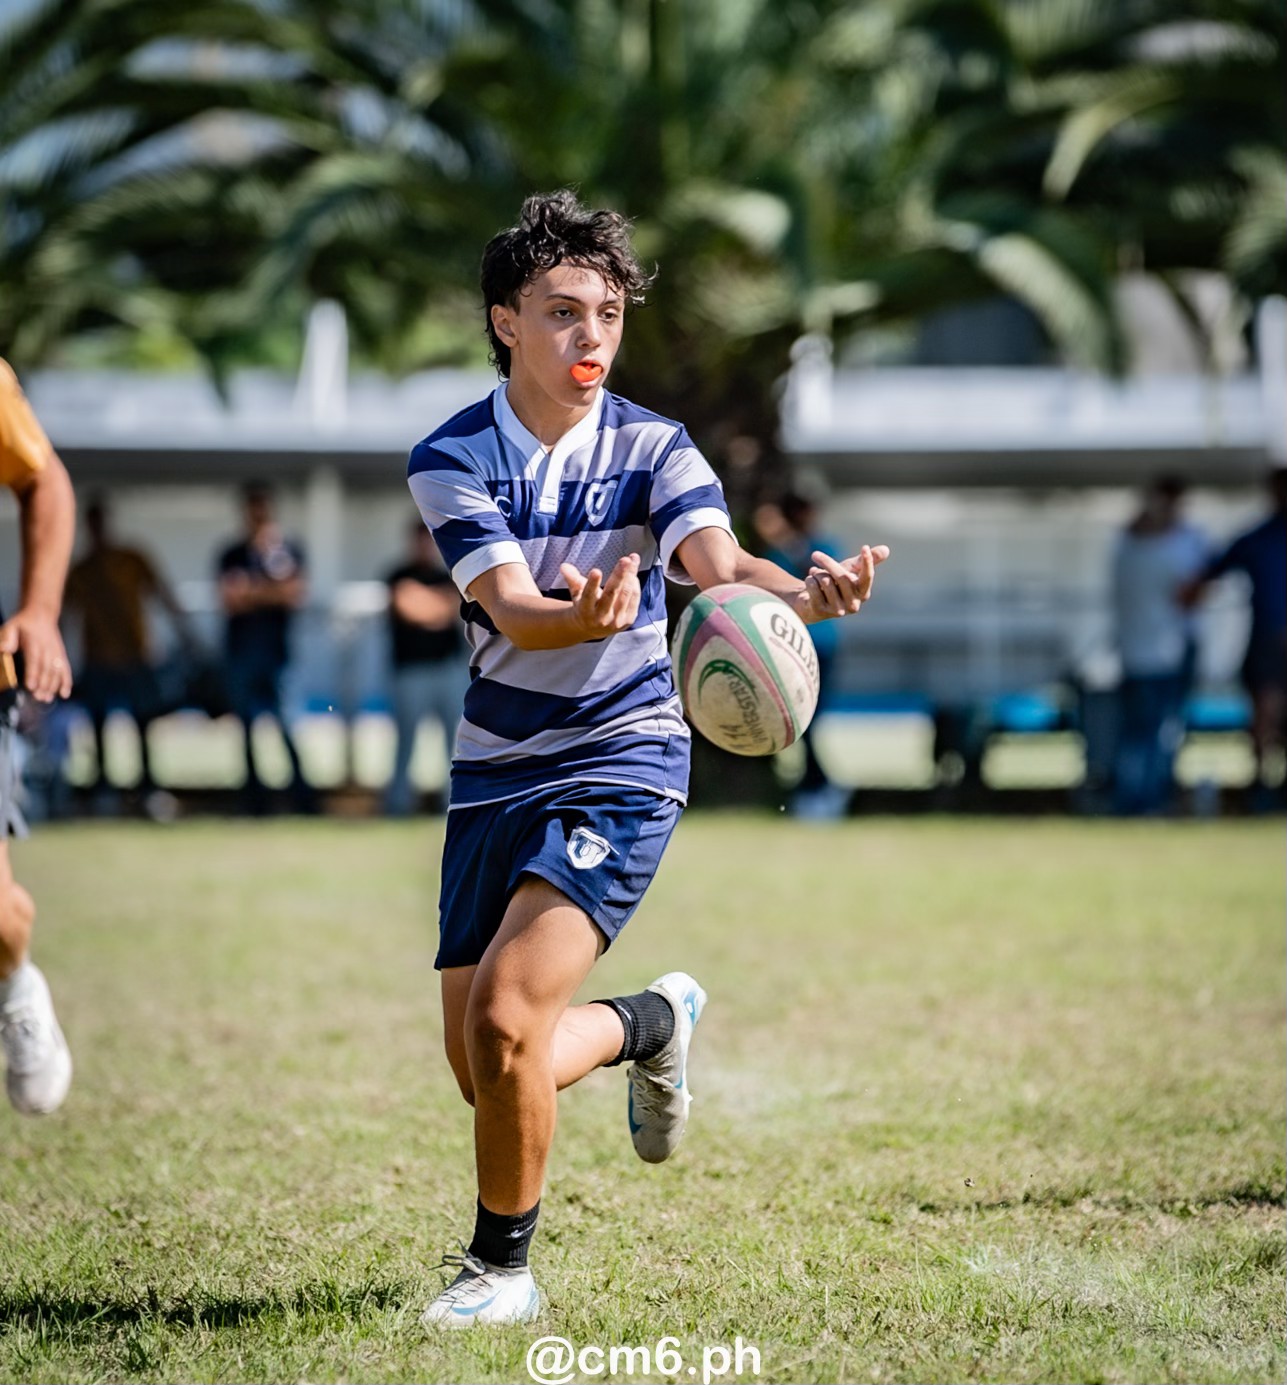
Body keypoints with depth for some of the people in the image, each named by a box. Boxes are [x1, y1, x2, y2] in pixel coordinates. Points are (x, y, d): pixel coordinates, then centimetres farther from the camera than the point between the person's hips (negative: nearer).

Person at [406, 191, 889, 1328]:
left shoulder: (653, 451, -9)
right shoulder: (451, 460, -7)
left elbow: (721, 565, -26)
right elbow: (511, 607, -22)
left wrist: (804, 593, -50)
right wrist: (581, 616, -46)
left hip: (621, 764, -3)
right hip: (495, 773, 3)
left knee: (504, 1019, -20)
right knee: (486, 1074, 9)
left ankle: (502, 1269, 2)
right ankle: (653, 1022, 41)